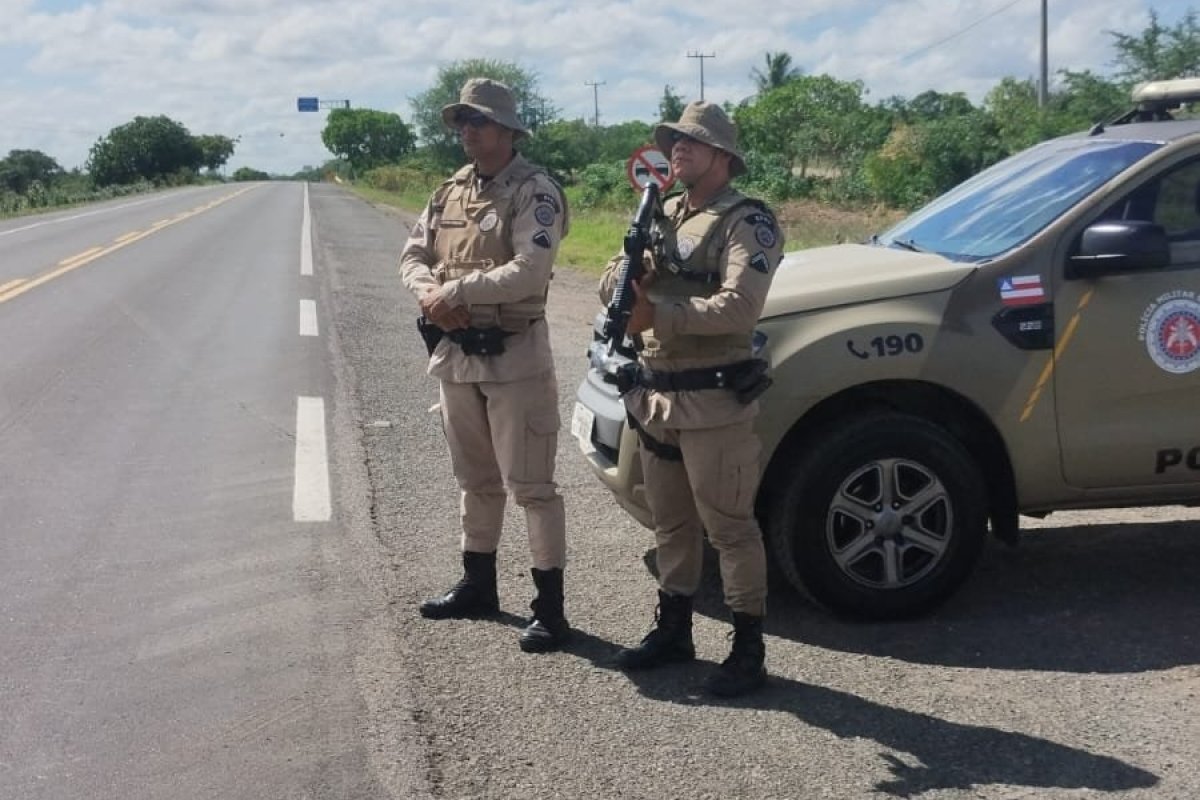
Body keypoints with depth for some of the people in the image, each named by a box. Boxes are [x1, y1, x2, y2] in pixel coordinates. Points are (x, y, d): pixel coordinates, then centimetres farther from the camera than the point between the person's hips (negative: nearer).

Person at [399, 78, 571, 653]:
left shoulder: (535, 192, -12)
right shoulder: (451, 190, 12)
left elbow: (529, 271, -25)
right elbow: (413, 255, 12)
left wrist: (452, 291, -19)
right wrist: (430, 292, -11)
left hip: (514, 357, -8)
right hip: (456, 355, 8)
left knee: (530, 485, -3)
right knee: (477, 480, 19)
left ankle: (550, 608, 4)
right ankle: (478, 586, 33)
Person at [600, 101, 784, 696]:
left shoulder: (746, 221, -9)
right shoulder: (665, 215, 15)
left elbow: (739, 308, -24)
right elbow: (610, 284, 11)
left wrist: (657, 312, -21)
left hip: (713, 400, -8)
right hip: (654, 396, 8)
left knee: (729, 526, 0)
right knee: (671, 522, 18)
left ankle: (748, 650, 10)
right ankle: (673, 629, 32)